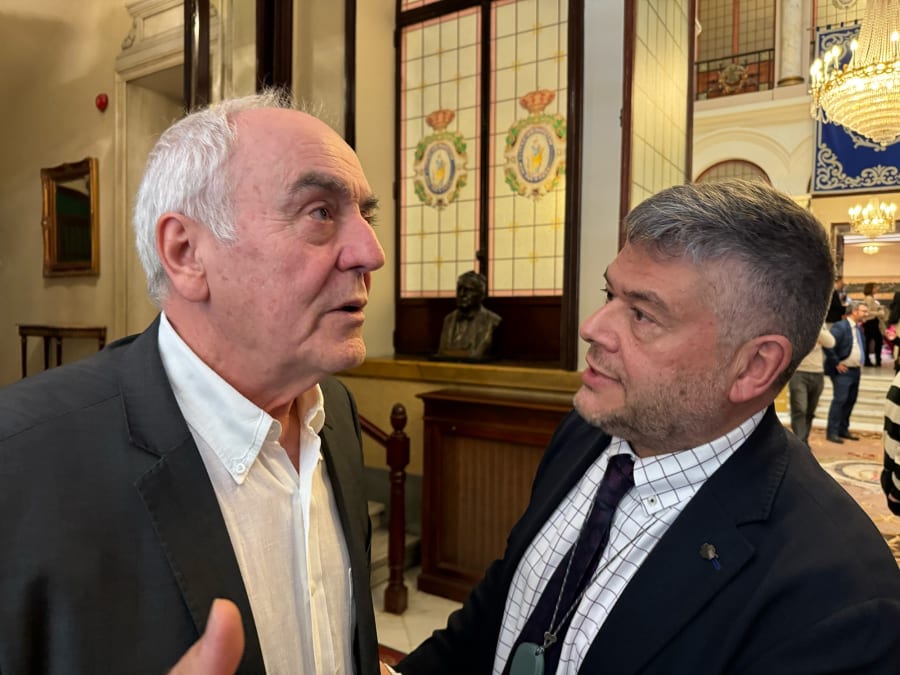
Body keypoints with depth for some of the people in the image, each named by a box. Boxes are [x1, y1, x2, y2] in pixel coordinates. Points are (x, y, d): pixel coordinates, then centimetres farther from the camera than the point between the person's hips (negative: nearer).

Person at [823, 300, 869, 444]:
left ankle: (843, 429, 23)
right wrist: (836, 363, -18)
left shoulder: (859, 328, 13)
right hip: (842, 371, -8)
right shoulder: (840, 327, -14)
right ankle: (832, 432, -3)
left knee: (850, 401, 12)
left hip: (855, 370, 8)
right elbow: (828, 346, -23)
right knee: (839, 400, -9)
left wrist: (861, 361, 14)